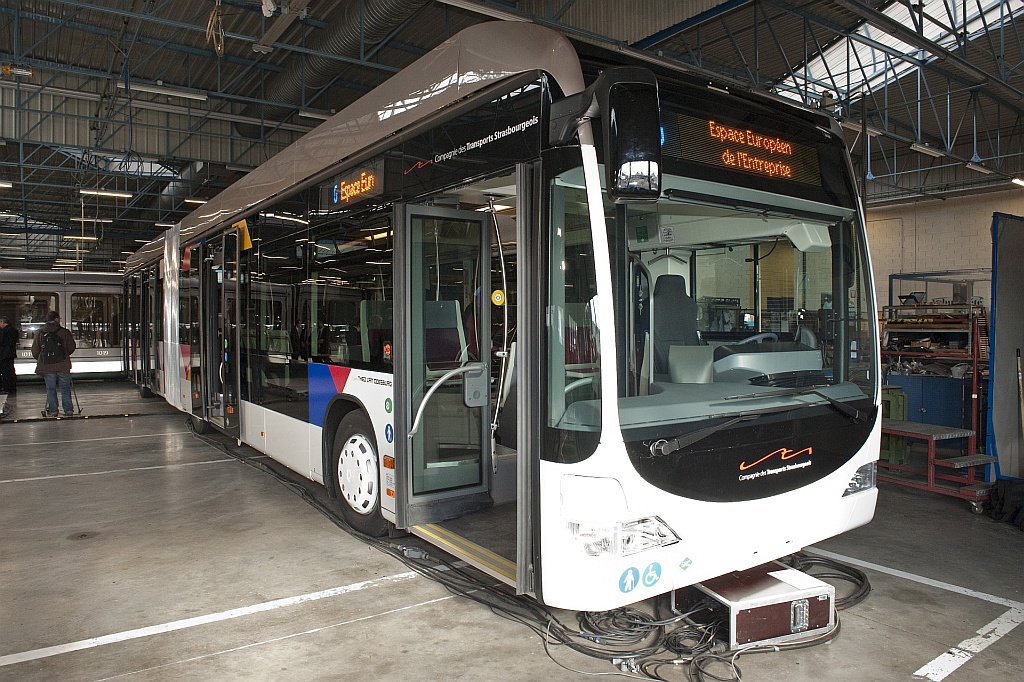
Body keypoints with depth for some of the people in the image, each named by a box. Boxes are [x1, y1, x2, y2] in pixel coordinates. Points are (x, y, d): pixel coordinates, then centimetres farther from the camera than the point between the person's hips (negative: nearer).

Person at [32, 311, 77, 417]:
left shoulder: (39, 333, 4)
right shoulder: (64, 332, -2)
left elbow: (35, 351, 7)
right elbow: (72, 348, 2)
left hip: (47, 366, 1)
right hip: (63, 365, -1)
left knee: (50, 389, 7)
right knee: (65, 388, 5)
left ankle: (52, 410, 8)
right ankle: (68, 409, 5)